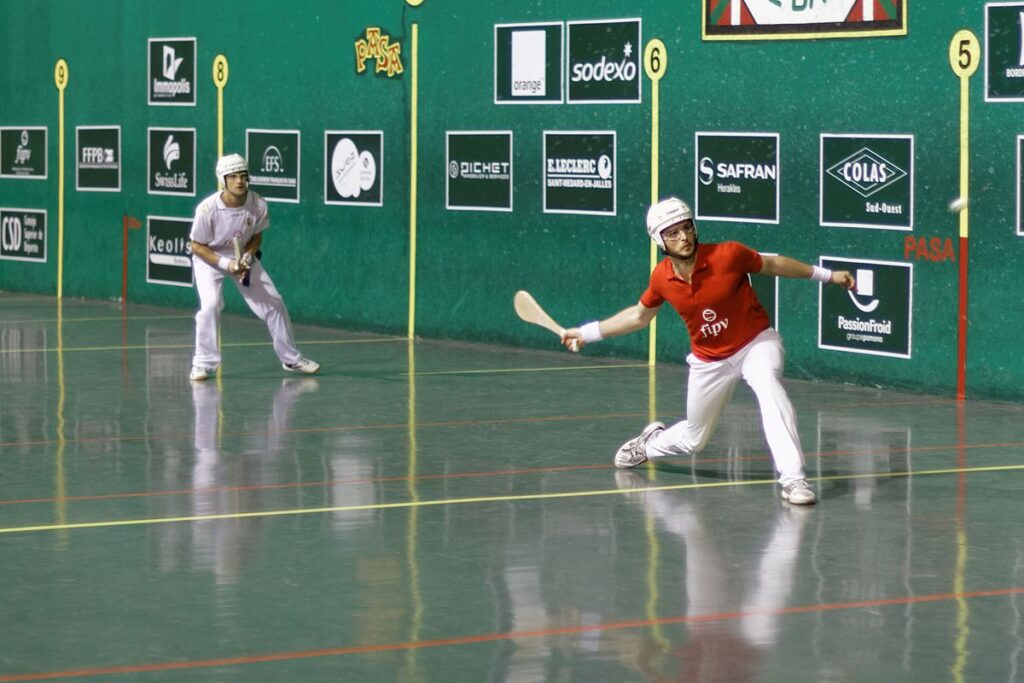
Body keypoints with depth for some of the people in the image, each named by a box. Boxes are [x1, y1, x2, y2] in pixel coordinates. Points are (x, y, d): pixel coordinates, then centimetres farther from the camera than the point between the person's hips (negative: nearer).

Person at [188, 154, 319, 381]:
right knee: (210, 305, -24)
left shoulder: (258, 205, -21)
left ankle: (291, 358, 19)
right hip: (209, 258, -4)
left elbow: (257, 235, -2)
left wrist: (247, 257, -20)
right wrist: (226, 264, -28)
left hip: (243, 257, 4)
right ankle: (203, 364, -9)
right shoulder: (208, 209, -30)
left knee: (274, 303, 3)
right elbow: (197, 246, -18)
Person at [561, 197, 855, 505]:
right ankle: (650, 442, 50)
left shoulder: (728, 254, -22)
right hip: (708, 361, 3)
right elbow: (640, 315, 9)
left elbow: (772, 264, -3)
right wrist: (588, 333, 8)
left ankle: (792, 478, -38)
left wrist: (826, 275, -1)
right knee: (693, 440, 14)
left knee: (769, 387, -37)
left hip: (755, 343, -3)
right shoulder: (661, 278, -12)